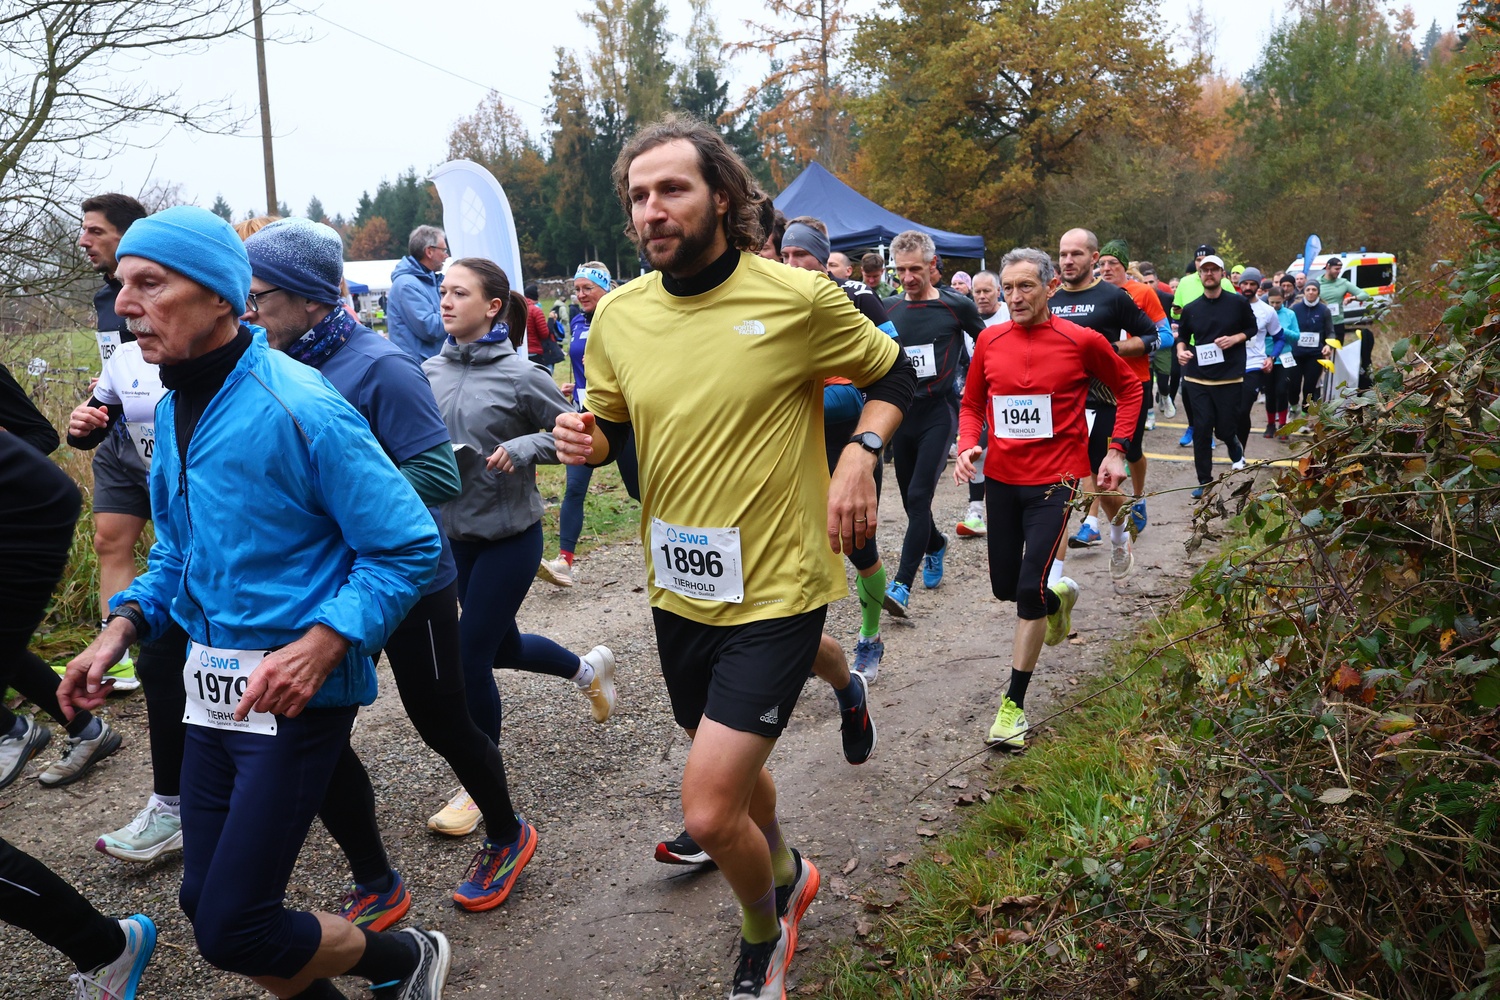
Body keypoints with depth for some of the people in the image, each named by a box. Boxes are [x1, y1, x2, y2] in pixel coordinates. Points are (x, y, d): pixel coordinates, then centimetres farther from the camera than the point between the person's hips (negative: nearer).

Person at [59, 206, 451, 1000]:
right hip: (212, 686, 8)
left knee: (231, 928, -5)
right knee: (205, 903, 14)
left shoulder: (299, 408, -18)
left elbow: (408, 547, -17)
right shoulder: (174, 409, 9)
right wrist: (123, 627, 5)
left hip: (297, 690, -8)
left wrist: (322, 644, -27)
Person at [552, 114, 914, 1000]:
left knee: (709, 813, -10)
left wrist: (859, 455, -15)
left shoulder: (799, 297, -13)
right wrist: (589, 441, -10)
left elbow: (893, 375, 3)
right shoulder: (618, 314, 0)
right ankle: (787, 876, 57)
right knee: (734, 766, 24)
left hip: (776, 590, -5)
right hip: (679, 589, 6)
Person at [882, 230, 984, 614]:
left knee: (919, 495, -14)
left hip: (938, 412, -4)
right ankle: (935, 544, 44)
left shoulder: (957, 306, -5)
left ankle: (902, 585, -14)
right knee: (910, 498, 13)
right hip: (900, 412, 5)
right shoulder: (889, 308, 5)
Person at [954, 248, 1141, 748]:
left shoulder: (1082, 341, -7)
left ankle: (1013, 706, 0)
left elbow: (1129, 387, 8)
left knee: (1030, 587, -12)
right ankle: (1059, 597, 49)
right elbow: (972, 403, 13)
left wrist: (1116, 450, -1)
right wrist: (967, 446, -6)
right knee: (1004, 587, 12)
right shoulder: (989, 340, 2)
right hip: (1001, 478, 4)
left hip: (1053, 480, -4)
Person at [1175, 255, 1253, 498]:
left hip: (1229, 377, -1)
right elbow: (1183, 336, 15)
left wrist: (1235, 338, -9)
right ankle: (1204, 481, 11)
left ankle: (1236, 448, 39)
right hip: (1197, 378, 2)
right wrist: (1181, 350, -6)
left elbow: (1252, 328, 10)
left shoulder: (1238, 303, -1)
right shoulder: (1190, 308, 4)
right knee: (1201, 430, 0)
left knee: (1224, 429, 2)